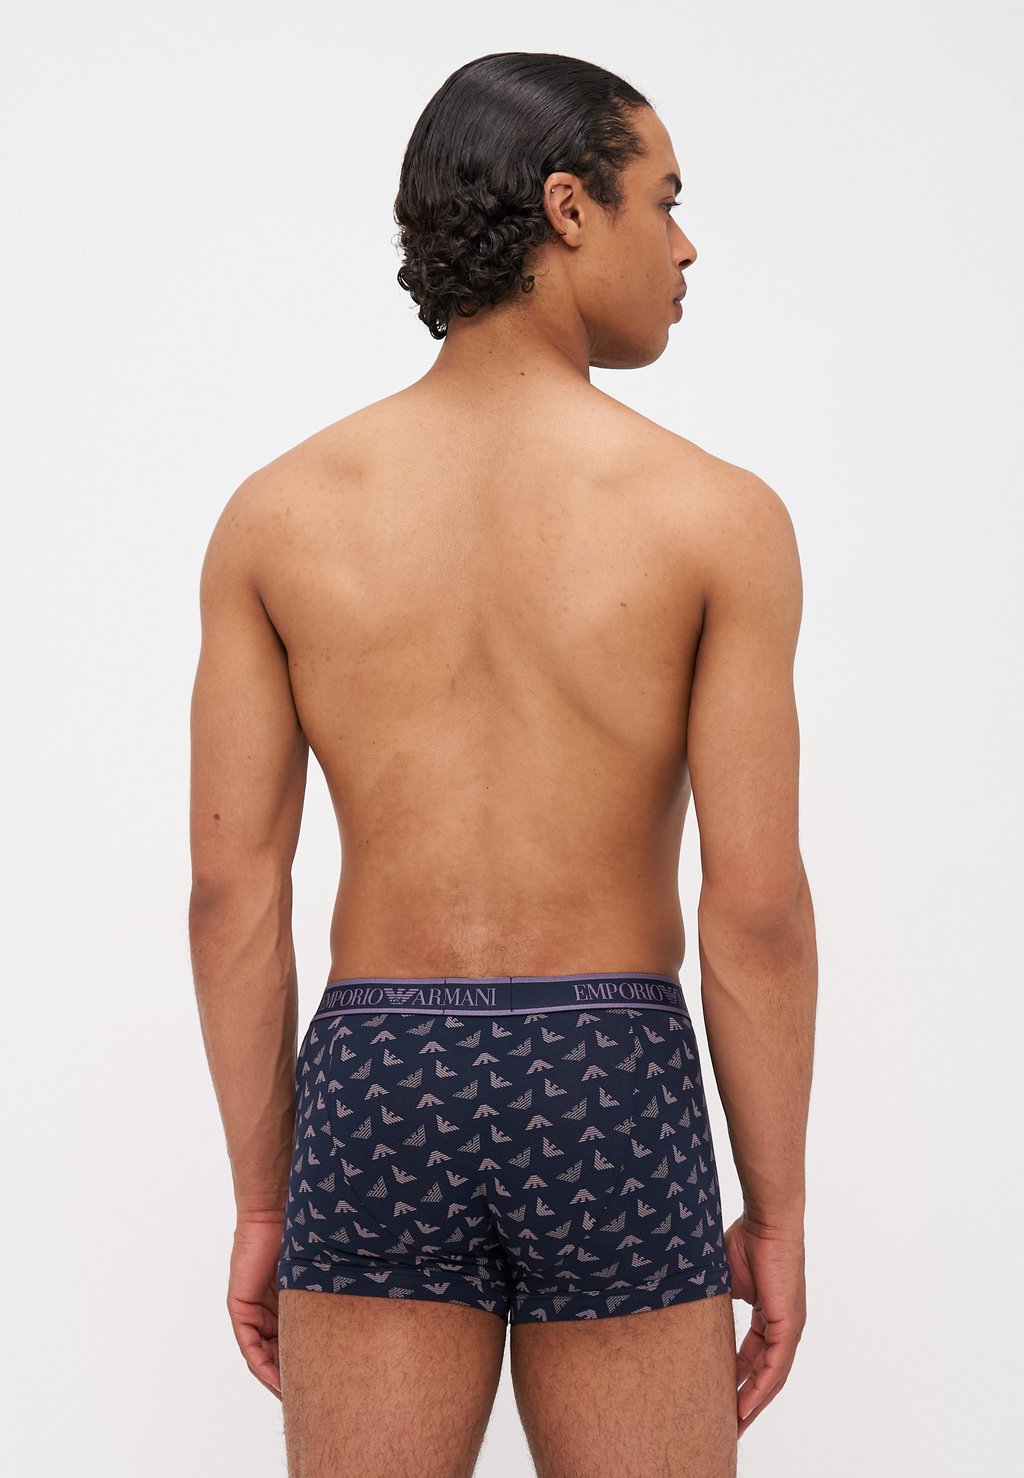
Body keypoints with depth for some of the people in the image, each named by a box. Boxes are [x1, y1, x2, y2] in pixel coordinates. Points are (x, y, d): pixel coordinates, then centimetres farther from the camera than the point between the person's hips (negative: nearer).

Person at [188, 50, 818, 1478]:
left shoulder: (275, 512, 0)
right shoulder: (717, 514, -7)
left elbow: (232, 890, -2)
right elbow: (757, 907, -9)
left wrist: (261, 1206, 7)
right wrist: (779, 1213, 2)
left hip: (377, 1095, 2)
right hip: (611, 1102, -2)